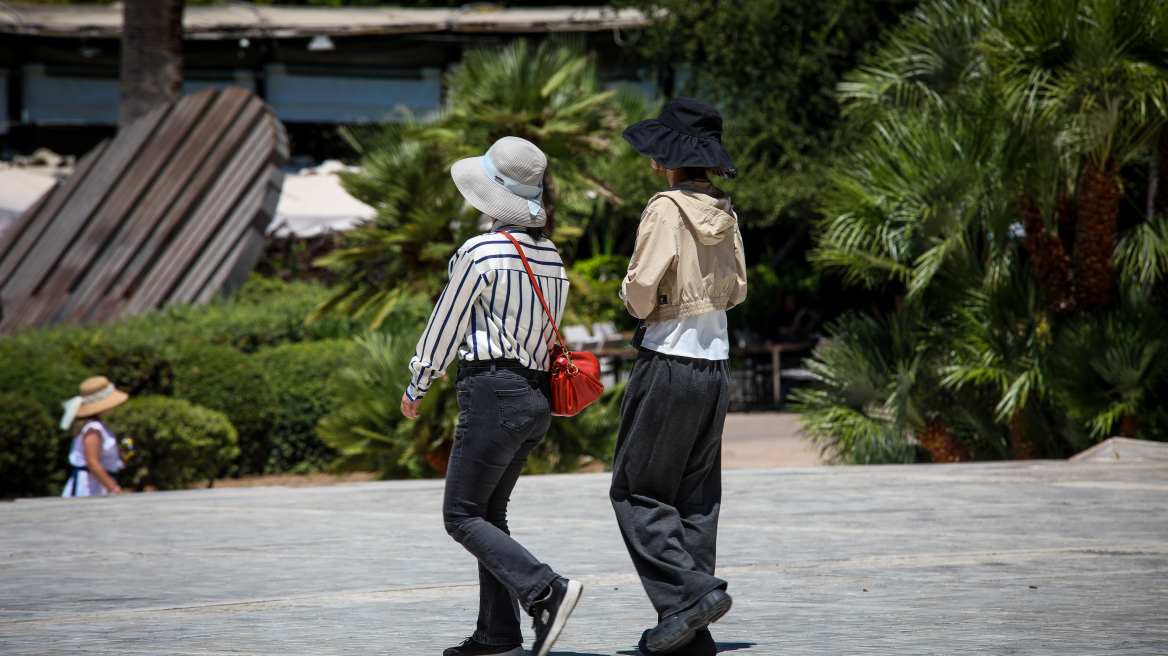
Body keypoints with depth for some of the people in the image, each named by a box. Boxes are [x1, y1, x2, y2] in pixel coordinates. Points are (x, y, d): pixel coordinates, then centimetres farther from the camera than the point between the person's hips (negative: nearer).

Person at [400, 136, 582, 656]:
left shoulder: (479, 253, -13)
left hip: (493, 393, -8)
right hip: (538, 398, 8)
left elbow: (446, 325, -6)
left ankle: (545, 591, -20)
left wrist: (416, 386, 8)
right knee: (490, 512, 15)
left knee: (462, 517, -3)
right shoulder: (551, 257, 9)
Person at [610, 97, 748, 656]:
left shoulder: (667, 210, -14)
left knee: (636, 491, 2)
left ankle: (689, 590, -14)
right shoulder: (723, 213, 8)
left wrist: (633, 296, 3)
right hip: (716, 364, 7)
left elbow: (642, 289, -18)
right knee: (696, 497, 9)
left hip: (669, 361, -7)